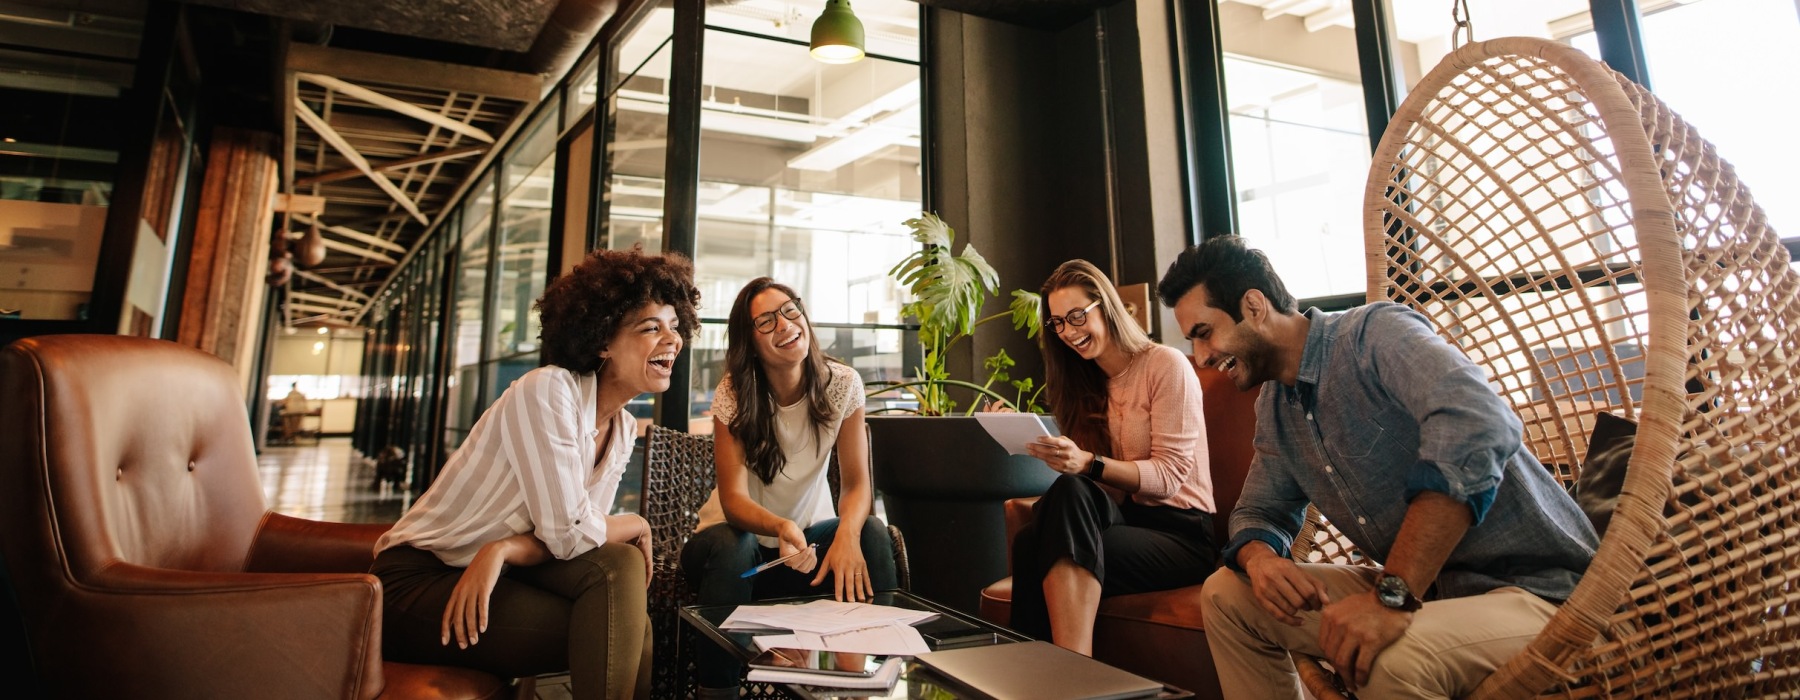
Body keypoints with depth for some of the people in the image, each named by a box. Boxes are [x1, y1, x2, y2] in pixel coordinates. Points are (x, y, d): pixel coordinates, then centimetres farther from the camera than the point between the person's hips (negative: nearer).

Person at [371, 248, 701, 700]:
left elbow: (569, 535, -3)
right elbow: (567, 532, -26)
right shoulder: (547, 390, -21)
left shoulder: (624, 431, 3)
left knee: (619, 564, -19)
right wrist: (638, 526, -7)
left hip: (497, 577, 6)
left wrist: (503, 550, -22)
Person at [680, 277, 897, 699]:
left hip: (811, 531, 2)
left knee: (873, 534, -26)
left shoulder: (842, 384, -12)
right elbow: (733, 497, -23)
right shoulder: (734, 395, -16)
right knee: (730, 548, -35)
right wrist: (782, 528, -45)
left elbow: (857, 483, -15)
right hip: (743, 534, -1)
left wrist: (848, 532, -37)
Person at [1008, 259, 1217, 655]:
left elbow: (1170, 475, -12)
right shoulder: (1089, 384, 18)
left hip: (1181, 530, -5)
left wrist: (1088, 463, -26)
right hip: (1125, 517, 5)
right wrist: (1059, 457, -10)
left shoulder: (1166, 365, -3)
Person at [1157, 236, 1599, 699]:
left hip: (1536, 587, -7)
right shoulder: (1274, 408, 7)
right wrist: (1259, 559, -13)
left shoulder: (1376, 332, -17)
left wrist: (1392, 596, -38)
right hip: (1422, 587, 8)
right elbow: (1259, 510, 13)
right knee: (1226, 595, 1)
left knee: (1394, 661, -37)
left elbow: (1478, 428, -35)